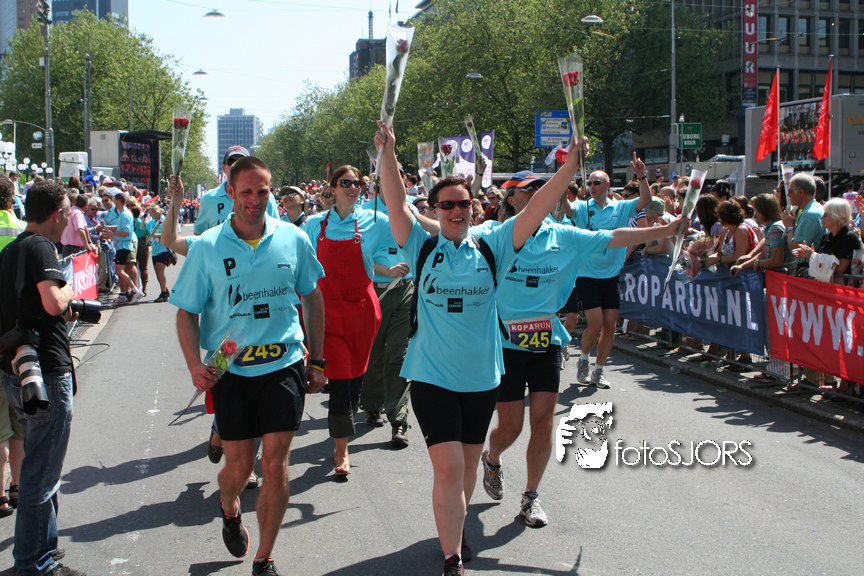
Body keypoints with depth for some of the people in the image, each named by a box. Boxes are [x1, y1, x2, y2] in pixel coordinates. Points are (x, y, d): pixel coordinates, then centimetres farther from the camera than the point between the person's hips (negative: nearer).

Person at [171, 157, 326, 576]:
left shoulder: (293, 239, -1)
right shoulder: (207, 248, -4)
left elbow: (313, 298, 12)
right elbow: (187, 313, 1)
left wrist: (316, 360, 11)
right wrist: (194, 365, -14)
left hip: (284, 365, 0)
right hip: (230, 369, 0)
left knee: (275, 465, -2)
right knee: (239, 468, 6)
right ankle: (229, 509, 43)